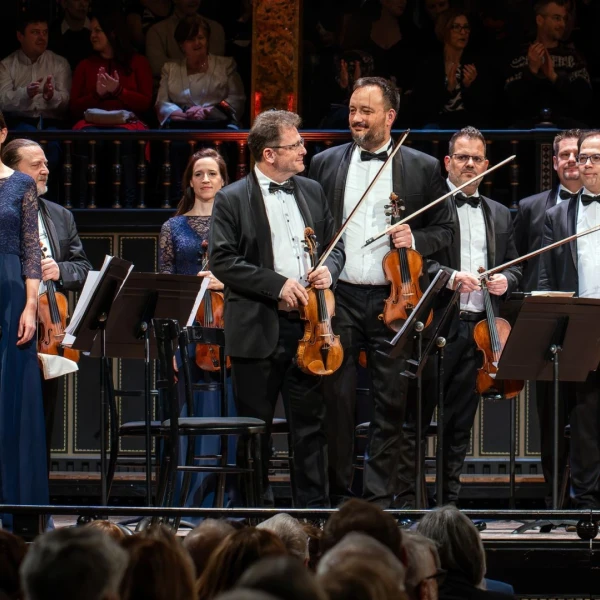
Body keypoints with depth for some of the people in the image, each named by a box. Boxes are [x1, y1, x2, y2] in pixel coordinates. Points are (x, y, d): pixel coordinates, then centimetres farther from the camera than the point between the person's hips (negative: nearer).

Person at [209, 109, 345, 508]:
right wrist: (277, 284, -16)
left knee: (311, 422, 4)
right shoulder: (232, 200, -3)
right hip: (257, 332, -4)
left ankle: (315, 505, 10)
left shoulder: (312, 192, 12)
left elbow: (335, 245, 20)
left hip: (306, 326, 4)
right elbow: (223, 262, -10)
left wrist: (328, 269, -3)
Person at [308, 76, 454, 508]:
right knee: (338, 402, 1)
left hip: (392, 300, -1)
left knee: (391, 405, 0)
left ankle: (380, 497, 7)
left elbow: (445, 230, 10)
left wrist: (415, 240, -10)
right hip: (339, 299, 1)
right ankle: (337, 496, 9)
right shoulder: (326, 164, 10)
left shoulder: (422, 168, 5)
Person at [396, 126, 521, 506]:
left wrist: (506, 281, -1)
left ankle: (449, 500, 13)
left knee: (460, 424, 8)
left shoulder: (500, 215, 19)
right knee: (416, 420, -4)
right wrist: (450, 276, -21)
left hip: (479, 329, 5)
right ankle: (408, 499, 0)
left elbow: (515, 267, 21)